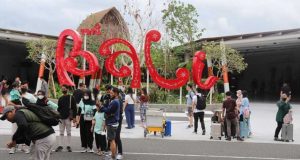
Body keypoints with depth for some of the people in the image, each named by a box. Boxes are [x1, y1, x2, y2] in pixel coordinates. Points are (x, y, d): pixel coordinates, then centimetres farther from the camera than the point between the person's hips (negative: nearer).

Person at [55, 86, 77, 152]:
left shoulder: (71, 98, -1)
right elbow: (58, 108, 17)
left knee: (68, 132, 3)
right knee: (61, 132, 6)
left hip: (68, 117, -4)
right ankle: (60, 146, 9)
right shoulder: (60, 98, 13)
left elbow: (74, 108, -4)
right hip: (61, 117, 5)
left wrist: (74, 117, -11)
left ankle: (68, 146, 8)